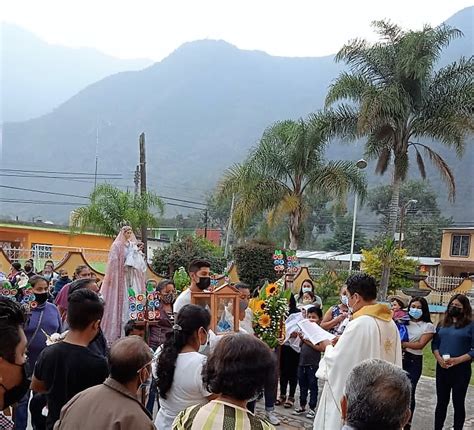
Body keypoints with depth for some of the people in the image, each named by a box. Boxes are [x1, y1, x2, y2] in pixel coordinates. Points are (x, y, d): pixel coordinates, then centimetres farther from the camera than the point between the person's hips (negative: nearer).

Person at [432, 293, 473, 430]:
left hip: (461, 369, -4)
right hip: (442, 368, 4)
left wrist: (457, 360, -20)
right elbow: (435, 344, 7)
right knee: (441, 401, 13)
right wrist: (439, 359, -11)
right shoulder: (442, 324, 10)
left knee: (458, 402, 7)